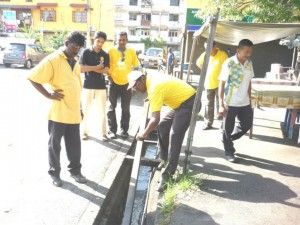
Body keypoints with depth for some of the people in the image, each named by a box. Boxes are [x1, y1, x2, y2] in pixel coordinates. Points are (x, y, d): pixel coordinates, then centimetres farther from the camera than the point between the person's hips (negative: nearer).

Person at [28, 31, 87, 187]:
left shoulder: (75, 63, 14)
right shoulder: (52, 60, -10)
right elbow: (33, 78, -14)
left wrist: (79, 108, 19)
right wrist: (48, 95, -14)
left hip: (73, 112, 6)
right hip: (58, 112, -6)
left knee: (74, 144, 13)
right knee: (55, 144, 9)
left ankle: (75, 170, 29)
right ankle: (54, 173, 25)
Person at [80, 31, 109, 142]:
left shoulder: (105, 55, 5)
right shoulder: (86, 52, -1)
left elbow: (106, 71, -6)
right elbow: (81, 68, -11)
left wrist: (90, 68, -12)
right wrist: (97, 67, -11)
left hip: (101, 86, 1)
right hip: (88, 85, -1)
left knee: (102, 111, 3)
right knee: (86, 110, 7)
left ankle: (103, 133, 12)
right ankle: (85, 132, 20)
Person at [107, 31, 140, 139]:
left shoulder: (132, 52, 0)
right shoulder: (111, 51, -6)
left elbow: (136, 67, 8)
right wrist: (109, 77, -4)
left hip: (127, 83, 1)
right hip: (114, 83, -1)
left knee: (126, 108, 9)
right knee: (112, 107, 6)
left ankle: (124, 130, 21)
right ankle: (112, 130, 17)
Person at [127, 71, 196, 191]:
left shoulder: (154, 88, -26)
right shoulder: (153, 79, 4)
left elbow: (155, 119, -30)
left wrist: (144, 134, -19)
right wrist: (151, 100, 22)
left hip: (190, 103, -11)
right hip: (181, 101, 11)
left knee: (174, 135, -19)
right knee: (162, 126, 12)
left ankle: (168, 174, -16)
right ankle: (165, 159, 24)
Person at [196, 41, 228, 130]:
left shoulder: (222, 54, -11)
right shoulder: (205, 54, 0)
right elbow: (198, 63, 16)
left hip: (219, 83, -4)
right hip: (208, 83, 4)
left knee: (220, 103, -1)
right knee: (209, 104, 12)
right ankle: (208, 123, 22)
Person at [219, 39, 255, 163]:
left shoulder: (249, 63, 4)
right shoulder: (229, 63, -14)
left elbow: (248, 82, 14)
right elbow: (221, 84, -15)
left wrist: (250, 98, 14)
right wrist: (221, 104, -19)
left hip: (245, 102, 6)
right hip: (230, 103, -6)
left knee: (247, 124, 14)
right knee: (228, 128, 6)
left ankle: (228, 139, 36)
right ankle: (229, 151, 26)